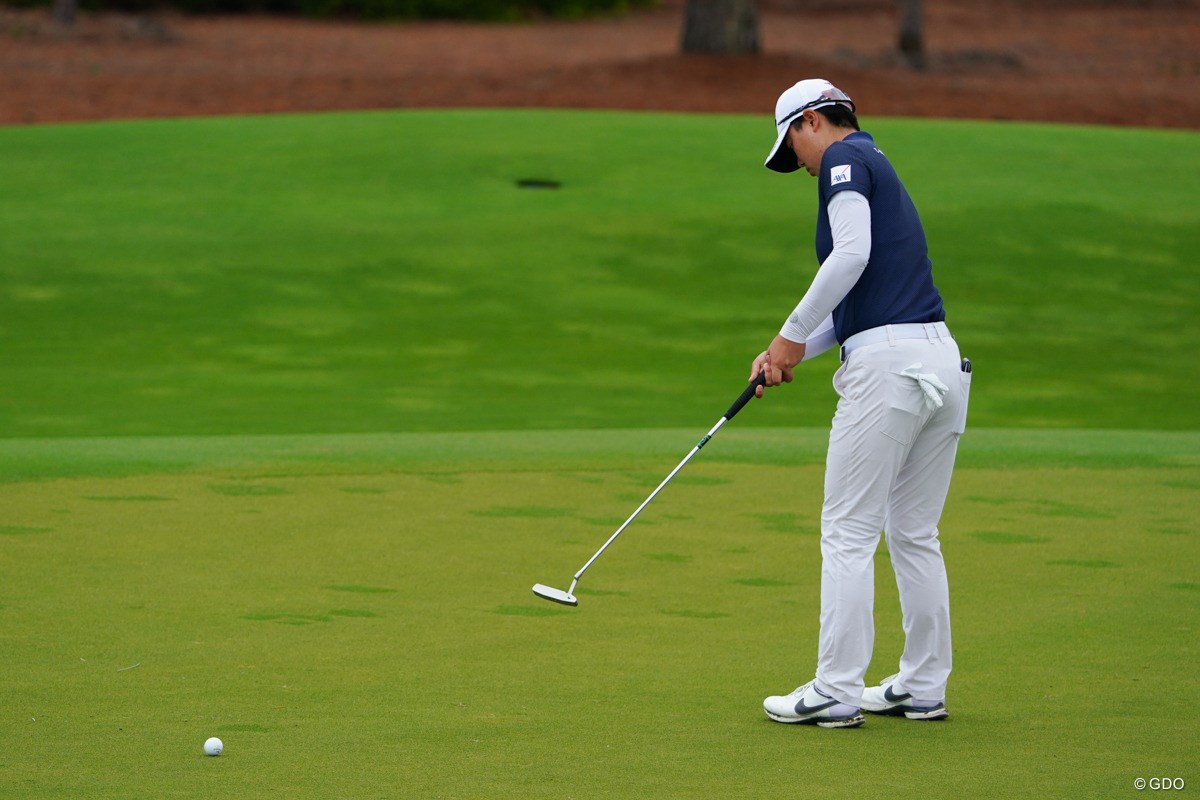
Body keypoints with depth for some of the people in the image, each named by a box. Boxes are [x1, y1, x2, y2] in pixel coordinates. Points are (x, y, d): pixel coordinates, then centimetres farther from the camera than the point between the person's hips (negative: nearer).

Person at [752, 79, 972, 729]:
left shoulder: (846, 158, -3)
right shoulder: (878, 169, 26)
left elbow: (852, 254, -19)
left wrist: (793, 334, -11)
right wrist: (792, 353, 16)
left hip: (887, 362, -9)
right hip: (942, 359, 9)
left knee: (849, 533, -3)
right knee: (914, 535, 15)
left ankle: (835, 692, -2)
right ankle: (924, 688, 18)